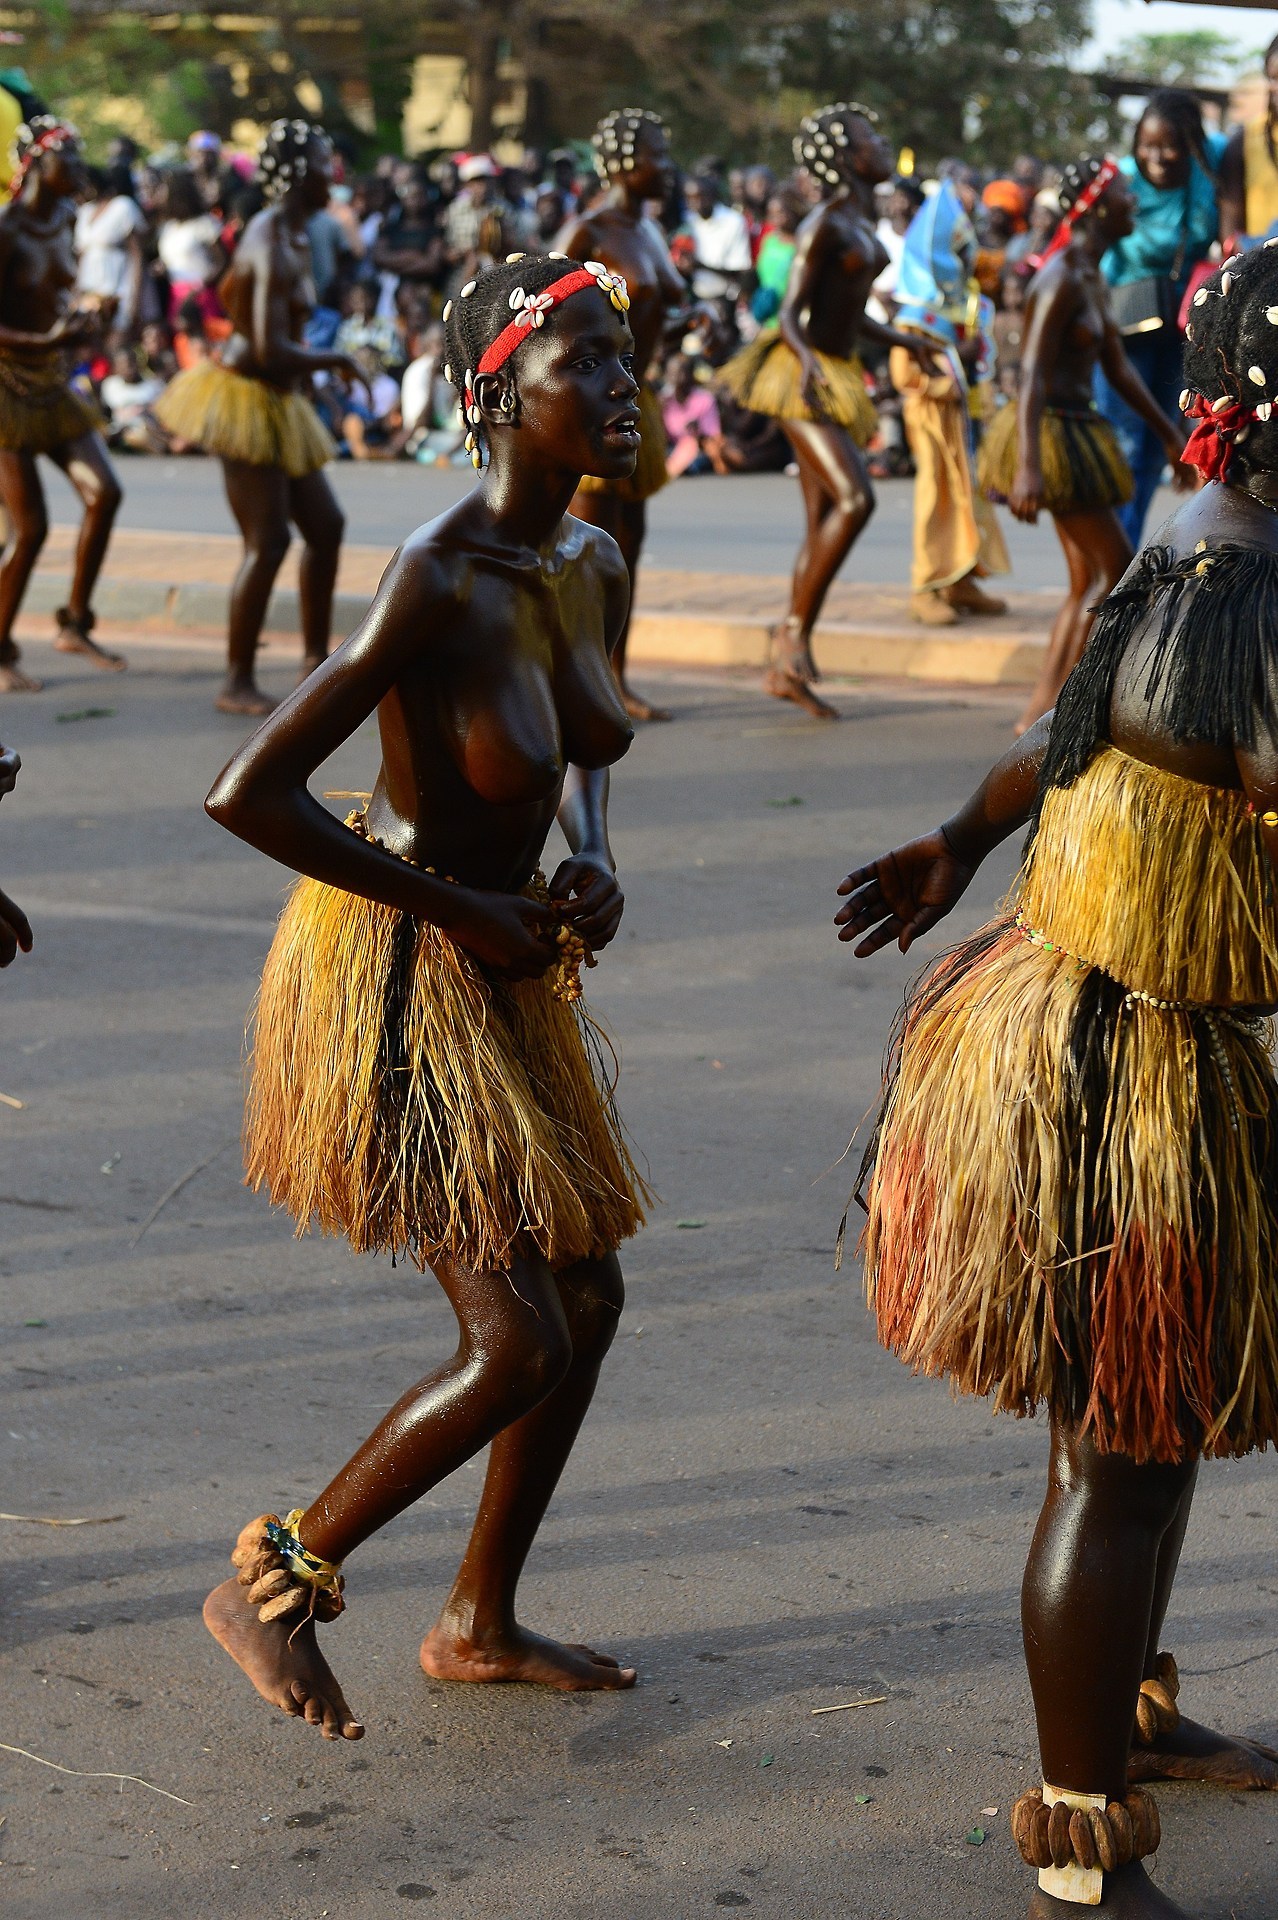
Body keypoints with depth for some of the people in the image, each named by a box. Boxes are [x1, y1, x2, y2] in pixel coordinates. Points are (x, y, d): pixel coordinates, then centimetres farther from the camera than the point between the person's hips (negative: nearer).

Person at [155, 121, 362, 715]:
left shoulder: (288, 235, 10)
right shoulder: (274, 248, -22)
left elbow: (229, 290, 25)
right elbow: (270, 349, -28)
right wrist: (336, 361, -13)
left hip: (277, 403, 10)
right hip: (246, 399, -10)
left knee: (325, 526, 13)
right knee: (268, 542, -10)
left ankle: (316, 661, 23)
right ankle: (237, 683, -3)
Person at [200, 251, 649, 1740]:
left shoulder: (595, 568, 0)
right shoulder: (435, 583, -26)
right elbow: (246, 792, -29)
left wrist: (593, 861, -2)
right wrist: (457, 909, -21)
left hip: (504, 968, 9)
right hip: (394, 981, -9)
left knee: (588, 1299, 15)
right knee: (521, 1345, -9)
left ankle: (480, 1623, 33)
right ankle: (272, 1585, 11)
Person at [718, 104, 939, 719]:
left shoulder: (863, 222, 14)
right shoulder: (825, 224, -13)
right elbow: (791, 311, -18)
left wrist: (901, 340, 24)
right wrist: (807, 360, -35)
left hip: (836, 375, 10)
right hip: (805, 373, -10)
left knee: (823, 524, 7)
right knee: (855, 499, -23)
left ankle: (786, 667, 11)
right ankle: (795, 629, -15)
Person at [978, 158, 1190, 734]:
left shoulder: (1092, 278, 13)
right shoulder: (1062, 280, -18)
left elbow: (1118, 367, 21)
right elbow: (1032, 374, -25)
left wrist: (1168, 433, 24)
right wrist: (1028, 467, -32)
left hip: (1077, 433, 10)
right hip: (1052, 433, -10)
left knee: (1087, 580, 10)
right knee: (1116, 569, -8)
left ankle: (1040, 712, 11)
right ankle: (1050, 707, -7)